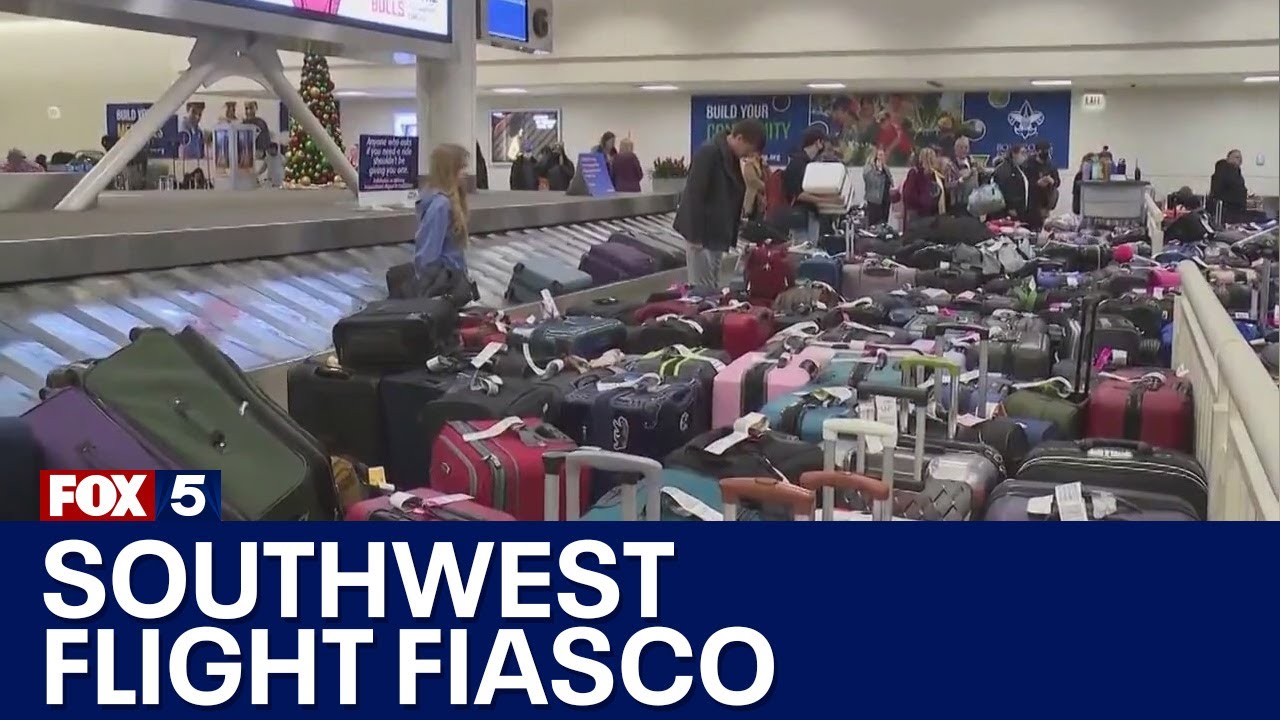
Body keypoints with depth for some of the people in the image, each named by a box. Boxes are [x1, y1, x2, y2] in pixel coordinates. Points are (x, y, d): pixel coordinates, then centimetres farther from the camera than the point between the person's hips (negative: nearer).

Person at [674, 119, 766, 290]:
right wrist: (695, 235, -22)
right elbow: (695, 195, -22)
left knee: (713, 285, 13)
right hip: (703, 231, -9)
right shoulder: (708, 153, -19)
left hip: (718, 231, 9)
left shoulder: (732, 156, 8)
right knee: (701, 286, -6)